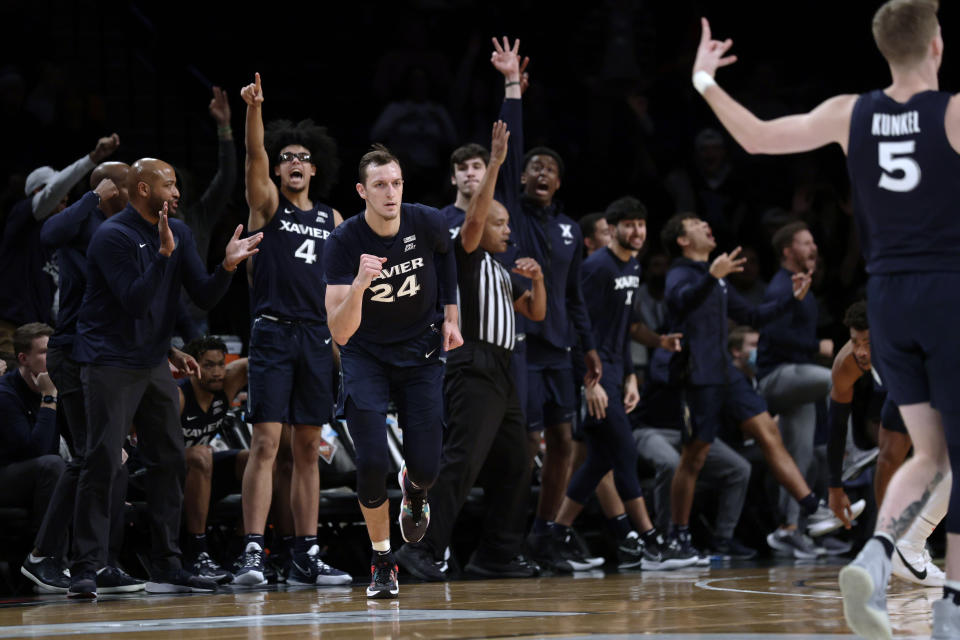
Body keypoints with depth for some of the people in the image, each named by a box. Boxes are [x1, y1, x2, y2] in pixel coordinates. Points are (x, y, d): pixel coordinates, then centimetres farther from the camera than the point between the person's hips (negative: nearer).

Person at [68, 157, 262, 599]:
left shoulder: (178, 233, 9)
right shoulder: (113, 236, -14)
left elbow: (204, 297, 6)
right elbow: (135, 301, -23)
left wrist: (227, 266, -12)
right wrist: (164, 254, -31)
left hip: (153, 364, 8)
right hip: (109, 363, -8)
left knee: (169, 460, 6)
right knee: (102, 463, -12)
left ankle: (166, 568, 12)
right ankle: (85, 570, -11)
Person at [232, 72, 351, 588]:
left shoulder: (332, 220, 15)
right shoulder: (268, 203, 3)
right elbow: (255, 155, -15)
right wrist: (254, 108, -31)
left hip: (316, 338, 5)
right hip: (274, 332, -4)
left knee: (309, 449, 7)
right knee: (265, 443, -11)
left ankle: (305, 556, 11)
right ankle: (253, 554, -15)